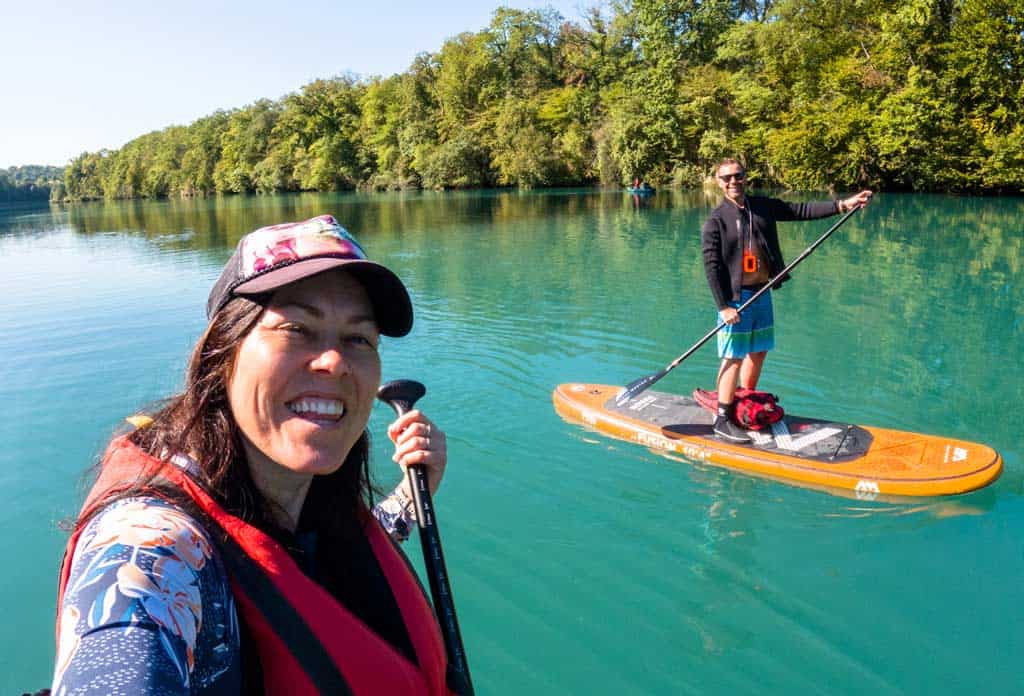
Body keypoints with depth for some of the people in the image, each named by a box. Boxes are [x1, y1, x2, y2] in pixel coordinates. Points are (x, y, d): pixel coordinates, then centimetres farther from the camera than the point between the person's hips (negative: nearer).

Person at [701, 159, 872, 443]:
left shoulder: (763, 206, 8)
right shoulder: (715, 221, -9)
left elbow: (801, 211, 8)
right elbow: (711, 266, -13)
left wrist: (843, 204, -2)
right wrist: (724, 307, -17)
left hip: (762, 292, 7)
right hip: (735, 296, -6)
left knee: (758, 352, 14)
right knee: (734, 357, -5)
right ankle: (723, 420, 4)